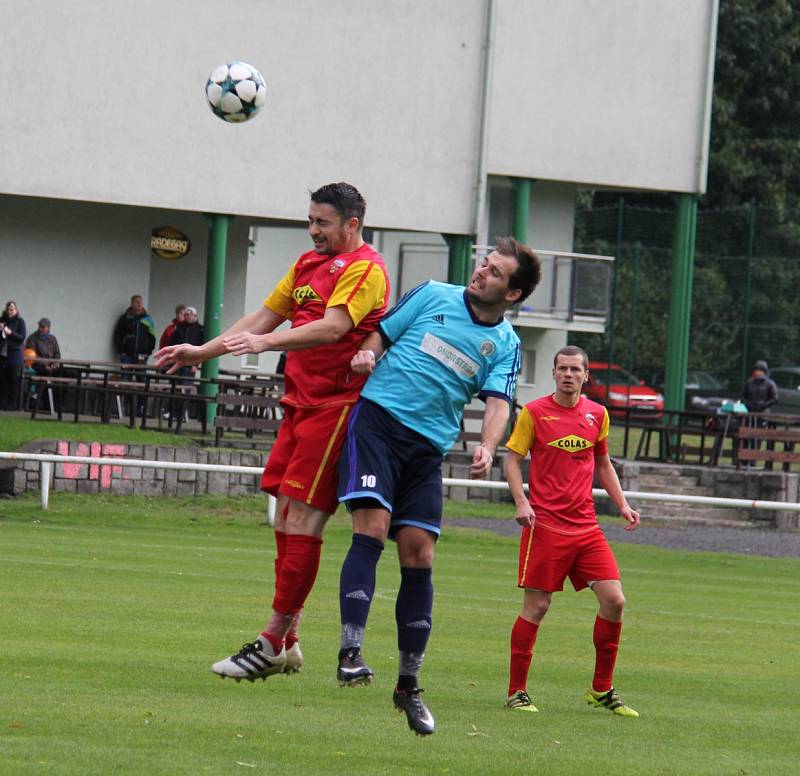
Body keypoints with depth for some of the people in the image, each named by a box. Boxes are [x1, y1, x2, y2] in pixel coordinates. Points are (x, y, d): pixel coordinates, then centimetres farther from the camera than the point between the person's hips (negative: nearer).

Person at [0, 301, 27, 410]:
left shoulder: (20, 321, 0)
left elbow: (22, 337, -7)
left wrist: (10, 333, -20)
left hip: (14, 353, -4)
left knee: (13, 380, -4)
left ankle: (13, 404, -1)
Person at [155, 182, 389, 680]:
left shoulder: (364, 268, -10)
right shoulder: (308, 264, 18)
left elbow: (333, 327, -23)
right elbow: (266, 316, 25)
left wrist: (264, 343, -32)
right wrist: (201, 353, 22)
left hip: (337, 405, -9)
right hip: (300, 403, 9)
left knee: (303, 515, -12)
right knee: (286, 512, 7)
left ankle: (273, 644, -12)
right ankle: (288, 642, 11)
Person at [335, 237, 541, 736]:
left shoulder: (505, 344, 10)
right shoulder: (434, 296, 7)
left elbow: (498, 402, -3)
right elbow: (379, 336, 13)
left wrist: (487, 448, -22)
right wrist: (366, 356, -10)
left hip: (429, 447, 3)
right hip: (378, 418, -2)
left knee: (419, 555, 0)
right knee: (372, 529, -19)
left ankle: (408, 684, 9)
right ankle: (350, 653, -25)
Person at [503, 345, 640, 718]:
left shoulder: (597, 414, 11)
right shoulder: (534, 412, -1)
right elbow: (513, 459, 1)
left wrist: (622, 505, 13)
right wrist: (521, 502, -13)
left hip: (586, 526, 4)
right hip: (545, 525, -4)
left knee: (614, 600, -5)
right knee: (536, 606, -5)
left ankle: (601, 690, 8)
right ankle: (516, 691, 6)